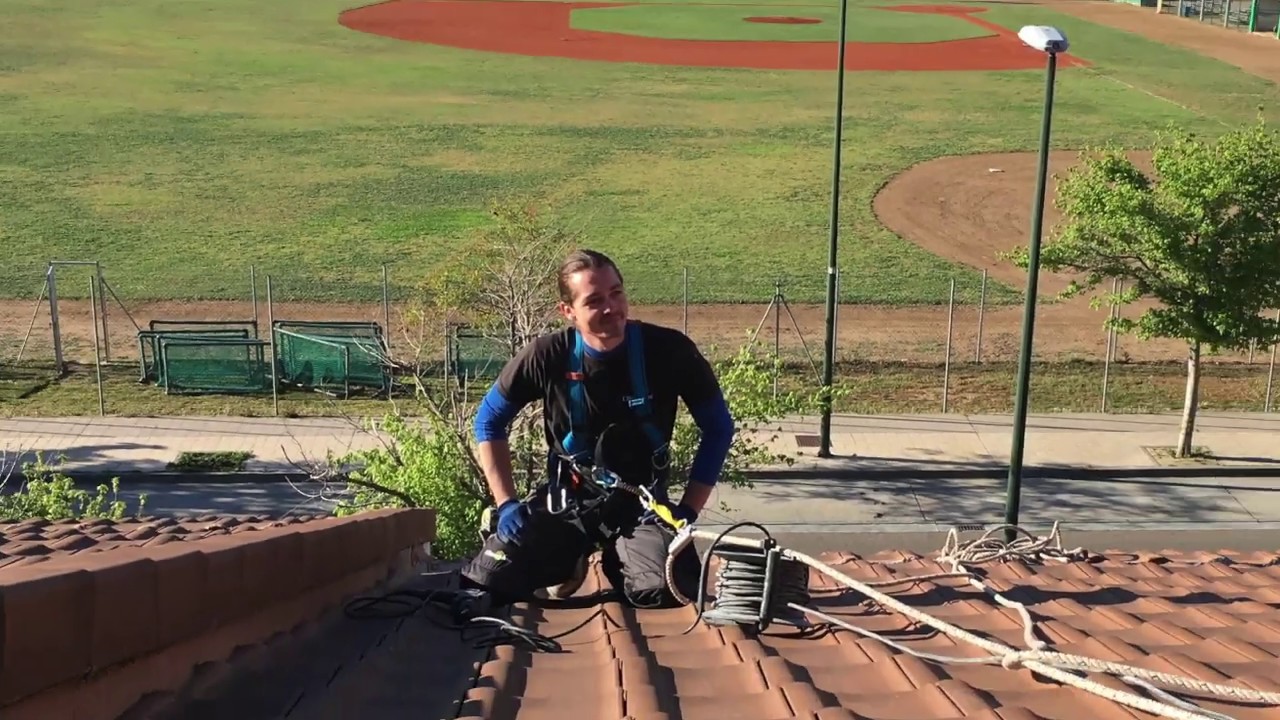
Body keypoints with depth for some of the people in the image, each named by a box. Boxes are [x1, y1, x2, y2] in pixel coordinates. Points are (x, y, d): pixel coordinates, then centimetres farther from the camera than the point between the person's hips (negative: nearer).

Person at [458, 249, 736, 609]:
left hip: (642, 503, -1)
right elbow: (489, 423, 2)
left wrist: (688, 510, -8)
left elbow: (718, 428, -2)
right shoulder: (547, 356, -13)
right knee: (480, 587, -15)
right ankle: (568, 564, 17)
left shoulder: (669, 350, -15)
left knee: (665, 594, -29)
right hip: (565, 498, 1)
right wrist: (506, 503, -5)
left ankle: (618, 565, 9)